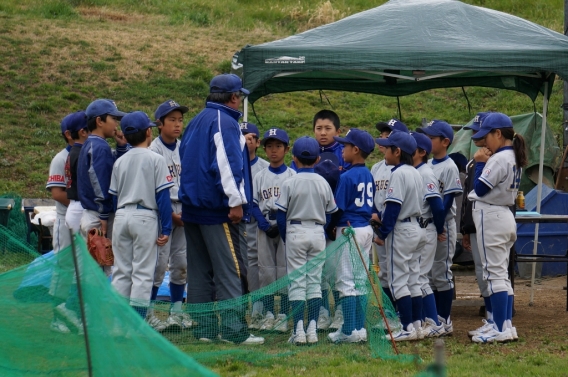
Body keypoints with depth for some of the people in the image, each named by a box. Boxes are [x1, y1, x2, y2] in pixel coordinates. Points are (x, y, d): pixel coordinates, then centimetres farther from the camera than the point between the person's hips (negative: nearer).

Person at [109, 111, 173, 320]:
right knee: (142, 272, -2)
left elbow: (113, 195, 10)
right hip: (145, 217, -4)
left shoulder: (119, 162, 9)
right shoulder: (156, 160, -5)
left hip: (121, 216, 4)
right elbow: (162, 196, -8)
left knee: (121, 271, 10)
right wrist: (165, 229, -6)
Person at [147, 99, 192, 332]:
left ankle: (176, 312, 17)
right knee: (159, 262, -9)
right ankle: (148, 313, -3)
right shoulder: (154, 151, -8)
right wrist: (170, 214, -13)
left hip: (183, 211, 6)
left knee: (181, 263, 8)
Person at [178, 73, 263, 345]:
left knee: (199, 271, 9)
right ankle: (233, 329, -14)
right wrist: (236, 201, -19)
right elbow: (227, 163, -19)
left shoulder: (196, 122, 18)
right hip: (217, 210, -9)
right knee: (229, 270, -10)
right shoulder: (226, 123, -10)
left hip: (192, 207, 9)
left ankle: (204, 328, 9)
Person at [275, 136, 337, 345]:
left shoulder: (289, 183, -8)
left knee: (296, 282, -1)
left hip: (295, 232, -3)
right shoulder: (323, 183, 2)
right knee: (315, 281, 8)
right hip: (318, 233, 3)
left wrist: (285, 238, 7)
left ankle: (298, 330, -8)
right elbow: (331, 213, 7)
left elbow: (281, 215, -6)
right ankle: (312, 329, 3)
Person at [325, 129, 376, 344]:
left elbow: (339, 207, -14)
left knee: (346, 282, -4)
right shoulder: (368, 175, 9)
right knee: (360, 281, 11)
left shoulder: (347, 177, -15)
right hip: (366, 229, 8)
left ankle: (349, 331, -6)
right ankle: (360, 329, 13)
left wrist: (330, 230, -1)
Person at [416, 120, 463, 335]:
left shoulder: (449, 167, -11)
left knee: (441, 273, -4)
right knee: (428, 273, 10)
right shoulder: (427, 165, 13)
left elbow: (448, 199, -15)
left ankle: (445, 320, 1)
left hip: (442, 226, -8)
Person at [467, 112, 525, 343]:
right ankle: (507, 325, 14)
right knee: (502, 274, 13)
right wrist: (484, 163, 8)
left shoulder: (498, 159, -17)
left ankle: (500, 329, -12)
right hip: (506, 217, 10)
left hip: (491, 217, -10)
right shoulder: (515, 158, 13)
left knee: (494, 273, -9)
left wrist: (480, 163, -7)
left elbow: (480, 189, -17)